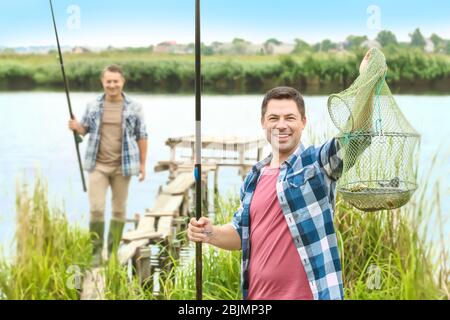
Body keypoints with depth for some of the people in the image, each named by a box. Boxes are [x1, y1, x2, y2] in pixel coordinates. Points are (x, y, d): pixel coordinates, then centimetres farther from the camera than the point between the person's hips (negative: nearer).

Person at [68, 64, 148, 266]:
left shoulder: (134, 108, 0)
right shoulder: (93, 106, 3)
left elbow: (141, 136, 4)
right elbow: (85, 129, 12)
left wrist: (143, 164, 2)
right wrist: (76, 127, -12)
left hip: (122, 166, 0)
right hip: (98, 165, 0)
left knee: (119, 210, 7)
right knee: (96, 209, -7)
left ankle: (113, 252, 19)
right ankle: (96, 251, 5)